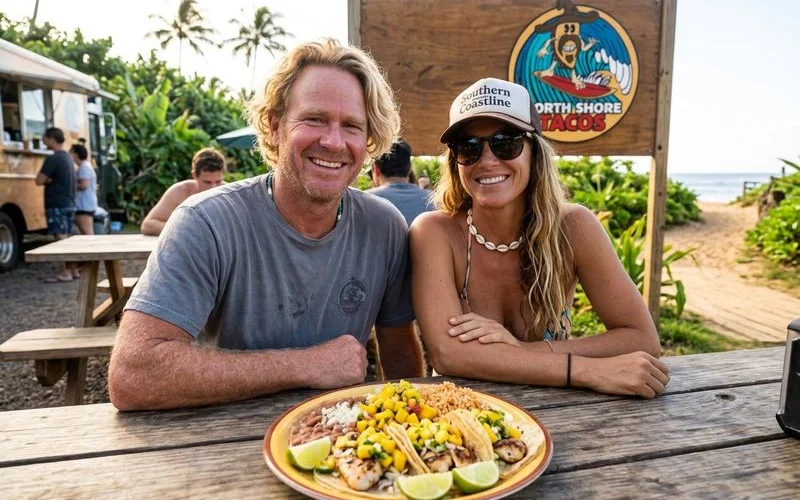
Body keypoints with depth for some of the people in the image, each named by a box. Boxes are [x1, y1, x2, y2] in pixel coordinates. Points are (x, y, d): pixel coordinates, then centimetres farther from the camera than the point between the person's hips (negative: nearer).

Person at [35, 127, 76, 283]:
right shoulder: (67, 157, 14)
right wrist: (50, 180, 1)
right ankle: (71, 269, 17)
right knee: (66, 238, 13)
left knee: (61, 238, -7)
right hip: (69, 204, 9)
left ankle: (66, 273, -6)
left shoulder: (52, 159, -14)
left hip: (57, 205, -9)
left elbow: (39, 180, -17)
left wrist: (48, 180, 2)